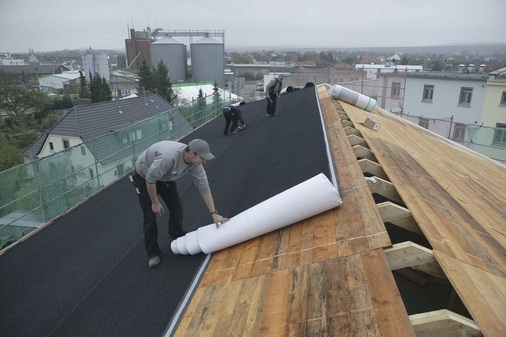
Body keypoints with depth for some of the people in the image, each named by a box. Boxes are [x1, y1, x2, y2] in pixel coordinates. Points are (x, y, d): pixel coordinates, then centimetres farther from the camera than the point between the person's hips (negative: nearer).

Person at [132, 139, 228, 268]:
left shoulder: (195, 163, -19)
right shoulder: (169, 156, -42)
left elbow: (204, 187, -13)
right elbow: (150, 179, -31)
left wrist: (214, 214, -14)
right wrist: (155, 203, -18)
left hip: (165, 177, 6)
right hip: (144, 177, -6)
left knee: (176, 208, 5)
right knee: (150, 216, -4)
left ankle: (176, 234, 33)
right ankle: (153, 253, 10)